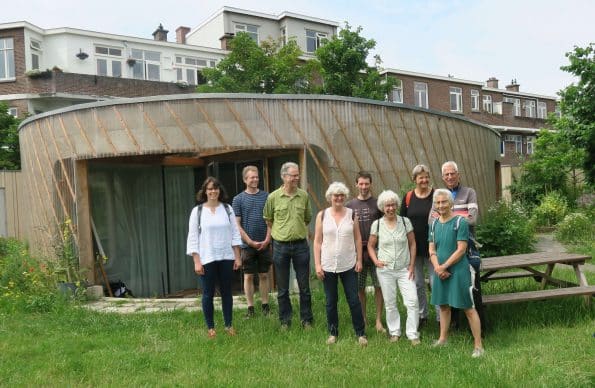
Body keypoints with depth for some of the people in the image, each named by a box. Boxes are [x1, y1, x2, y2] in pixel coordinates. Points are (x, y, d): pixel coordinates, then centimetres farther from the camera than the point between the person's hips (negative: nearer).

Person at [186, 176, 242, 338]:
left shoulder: (227, 209, 4)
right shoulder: (197, 211, -2)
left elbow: (235, 233, 6)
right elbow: (193, 237, -3)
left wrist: (237, 257, 2)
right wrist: (196, 261, -9)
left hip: (226, 258, 2)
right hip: (207, 259, -2)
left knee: (227, 292, 10)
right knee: (208, 294, 5)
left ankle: (228, 325, 22)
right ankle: (210, 327, 18)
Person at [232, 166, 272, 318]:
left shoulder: (266, 196, 3)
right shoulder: (238, 199, -1)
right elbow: (237, 224, -3)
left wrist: (267, 239, -7)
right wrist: (251, 242, -9)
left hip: (264, 244, 1)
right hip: (247, 244, -1)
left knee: (264, 275, 9)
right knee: (248, 276, 4)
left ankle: (265, 305, 19)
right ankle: (250, 307, 14)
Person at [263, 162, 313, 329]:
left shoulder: (304, 196, 0)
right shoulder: (273, 197, -5)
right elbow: (268, 219, 10)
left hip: (301, 245, 1)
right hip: (281, 246, -1)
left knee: (304, 287, 7)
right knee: (282, 289, 9)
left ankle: (307, 320, 20)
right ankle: (285, 320, 22)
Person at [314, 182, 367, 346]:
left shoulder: (351, 214, 1)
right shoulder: (322, 215, 0)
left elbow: (358, 239, 5)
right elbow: (317, 241, 0)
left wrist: (359, 260, 0)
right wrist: (317, 264, -4)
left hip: (349, 265, 0)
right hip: (328, 266, 0)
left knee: (354, 300, 3)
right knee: (331, 301, 10)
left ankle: (361, 333, 16)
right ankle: (333, 333, 25)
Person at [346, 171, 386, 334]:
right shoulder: (350, 205, 6)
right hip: (356, 251, 1)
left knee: (379, 286, 1)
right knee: (359, 288, 8)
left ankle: (379, 321, 11)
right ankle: (362, 321, 22)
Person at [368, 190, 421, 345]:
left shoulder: (405, 221, -1)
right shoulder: (377, 224, -1)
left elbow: (412, 244, 4)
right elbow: (370, 246, 8)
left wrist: (412, 265, -1)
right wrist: (376, 261, -8)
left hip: (405, 269, 0)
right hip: (385, 270, 0)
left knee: (412, 301, -6)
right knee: (390, 303, 9)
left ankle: (413, 334, 8)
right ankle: (394, 332, 26)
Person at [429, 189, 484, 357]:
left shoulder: (460, 222, -10)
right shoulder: (434, 224, 7)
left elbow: (461, 249, -14)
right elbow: (432, 250, 6)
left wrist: (444, 266, -14)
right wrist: (438, 268, -10)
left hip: (459, 271, -6)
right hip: (441, 272, 6)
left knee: (468, 308, -2)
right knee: (443, 305, 17)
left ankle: (478, 345, 5)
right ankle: (443, 339, 31)